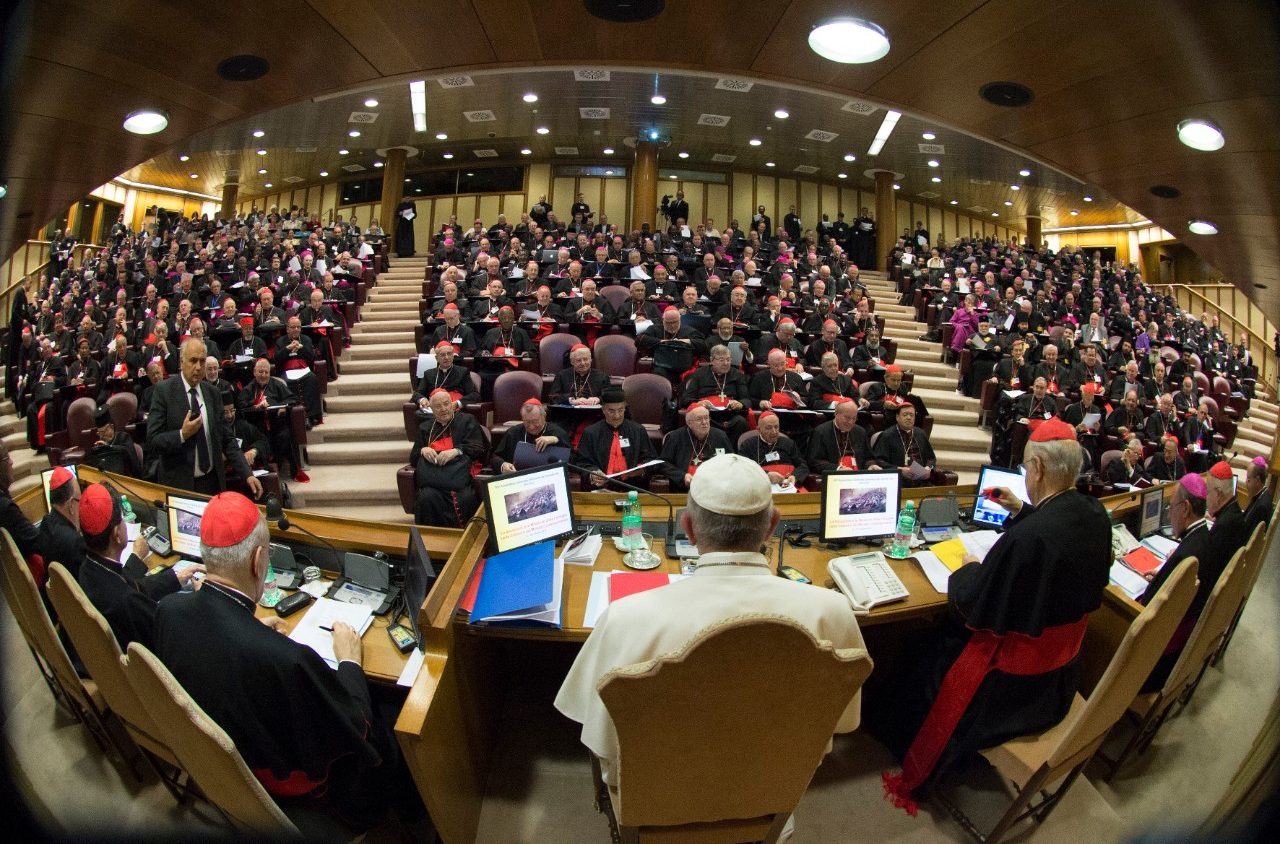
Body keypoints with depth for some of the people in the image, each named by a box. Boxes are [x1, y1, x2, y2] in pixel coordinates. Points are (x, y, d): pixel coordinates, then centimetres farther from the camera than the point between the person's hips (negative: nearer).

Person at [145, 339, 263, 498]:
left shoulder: (213, 393, 4)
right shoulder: (164, 390, -7)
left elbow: (226, 439, 5)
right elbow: (152, 441, -9)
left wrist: (247, 474, -3)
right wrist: (182, 435, -25)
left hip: (213, 482, 3)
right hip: (179, 483, -3)